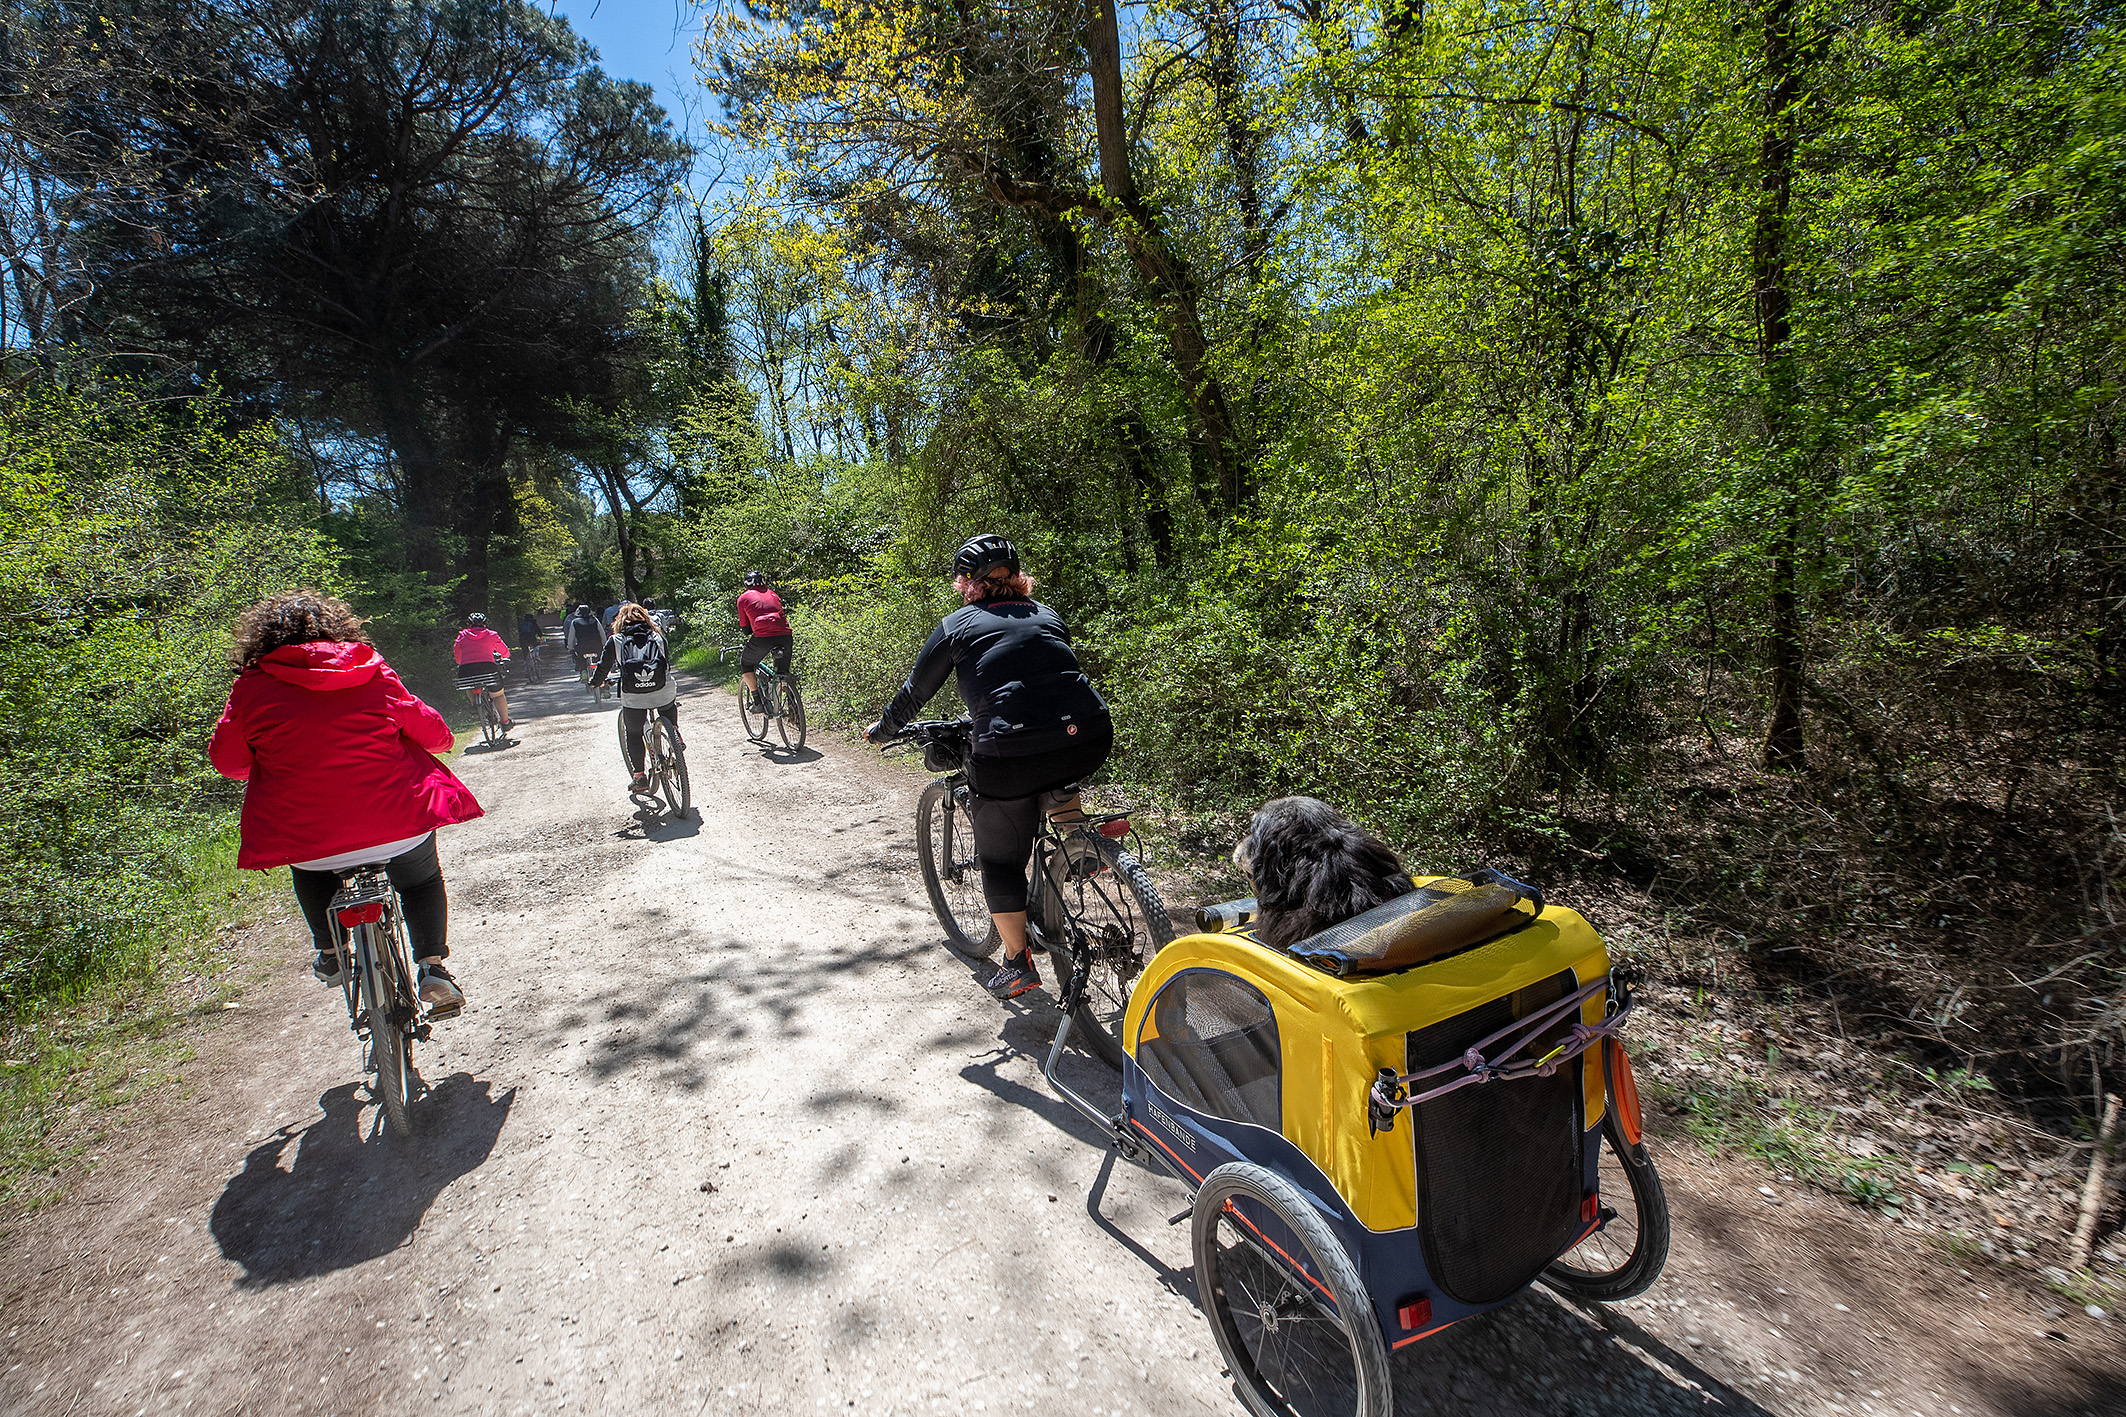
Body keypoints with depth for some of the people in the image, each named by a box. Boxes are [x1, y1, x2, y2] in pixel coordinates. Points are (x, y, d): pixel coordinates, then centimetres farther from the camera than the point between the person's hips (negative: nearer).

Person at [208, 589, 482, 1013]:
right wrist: (440, 741, 30)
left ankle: (330, 953, 34)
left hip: (309, 839, 1)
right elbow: (430, 730, 6)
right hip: (400, 825, 0)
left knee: (309, 867, 37)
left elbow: (227, 760, 9)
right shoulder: (373, 671, 2)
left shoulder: (253, 687, 1)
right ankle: (433, 968, 13)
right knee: (421, 880, 27)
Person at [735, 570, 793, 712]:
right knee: (783, 671, 23)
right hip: (785, 636, 4)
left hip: (763, 637, -4)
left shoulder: (744, 597, 15)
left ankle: (757, 701, 11)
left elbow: (745, 628, 16)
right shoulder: (773, 594, 27)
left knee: (745, 664, 21)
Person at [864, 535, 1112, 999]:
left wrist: (882, 728, 37)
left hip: (1011, 757, -3)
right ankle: (1068, 809, 18)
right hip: (1091, 743, 4)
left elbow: (915, 692, 18)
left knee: (1001, 860, 18)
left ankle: (1017, 965, 23)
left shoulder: (957, 625, 9)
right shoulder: (1047, 615, 20)